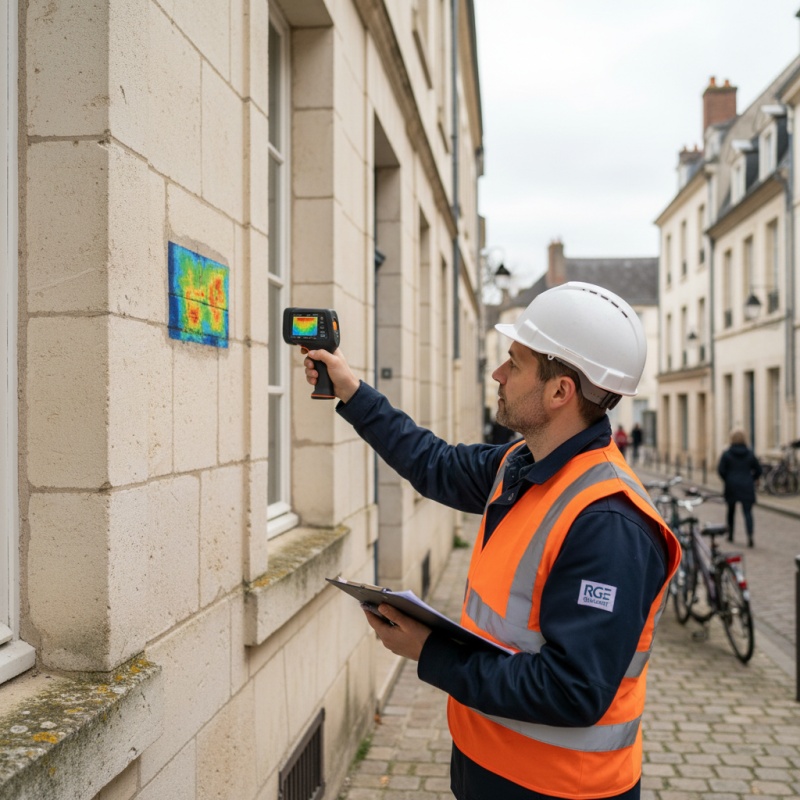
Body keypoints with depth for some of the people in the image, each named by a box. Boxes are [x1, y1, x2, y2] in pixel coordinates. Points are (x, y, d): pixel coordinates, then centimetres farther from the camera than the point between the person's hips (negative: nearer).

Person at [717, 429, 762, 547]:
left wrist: (726, 480, 5)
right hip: (747, 488, 0)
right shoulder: (750, 454, 2)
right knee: (747, 511, -4)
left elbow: (721, 470, -11)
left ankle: (730, 534, 27)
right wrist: (750, 480, 13)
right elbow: (758, 470, 3)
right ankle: (750, 535, -22)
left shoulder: (727, 454, -5)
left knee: (731, 511, 17)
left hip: (731, 486, 0)